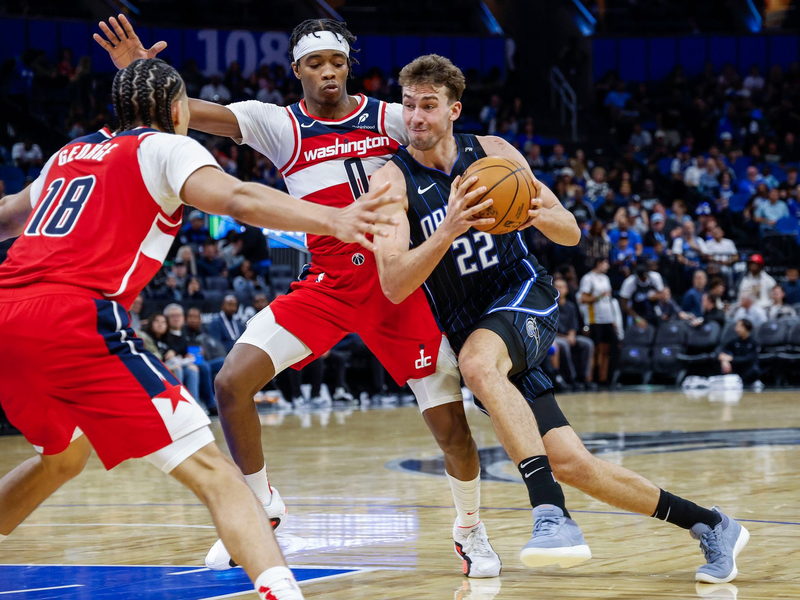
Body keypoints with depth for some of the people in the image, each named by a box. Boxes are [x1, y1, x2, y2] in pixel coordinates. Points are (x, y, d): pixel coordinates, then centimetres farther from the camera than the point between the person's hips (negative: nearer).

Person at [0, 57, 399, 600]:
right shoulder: (166, 147, 10)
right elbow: (237, 199, -11)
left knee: (64, 456, 33)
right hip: (73, 318, -7)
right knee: (208, 469, -13)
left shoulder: (71, 154, 28)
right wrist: (331, 220, -16)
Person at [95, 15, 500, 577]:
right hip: (325, 285, 1)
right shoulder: (281, 126, -3)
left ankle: (471, 530, 24)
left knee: (451, 423, -5)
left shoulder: (393, 120, -3)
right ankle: (261, 504, 9)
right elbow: (197, 112, -15)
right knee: (231, 382, -14)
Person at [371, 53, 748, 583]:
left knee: (478, 360, -37)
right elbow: (393, 285, -19)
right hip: (474, 333, 2)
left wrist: (537, 213, -20)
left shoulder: (493, 153, -1)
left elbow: (572, 233, 4)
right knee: (569, 463, -4)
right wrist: (449, 229, -34)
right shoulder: (393, 181, -6)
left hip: (527, 300, -2)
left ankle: (553, 516, -46)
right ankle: (710, 526, 11)